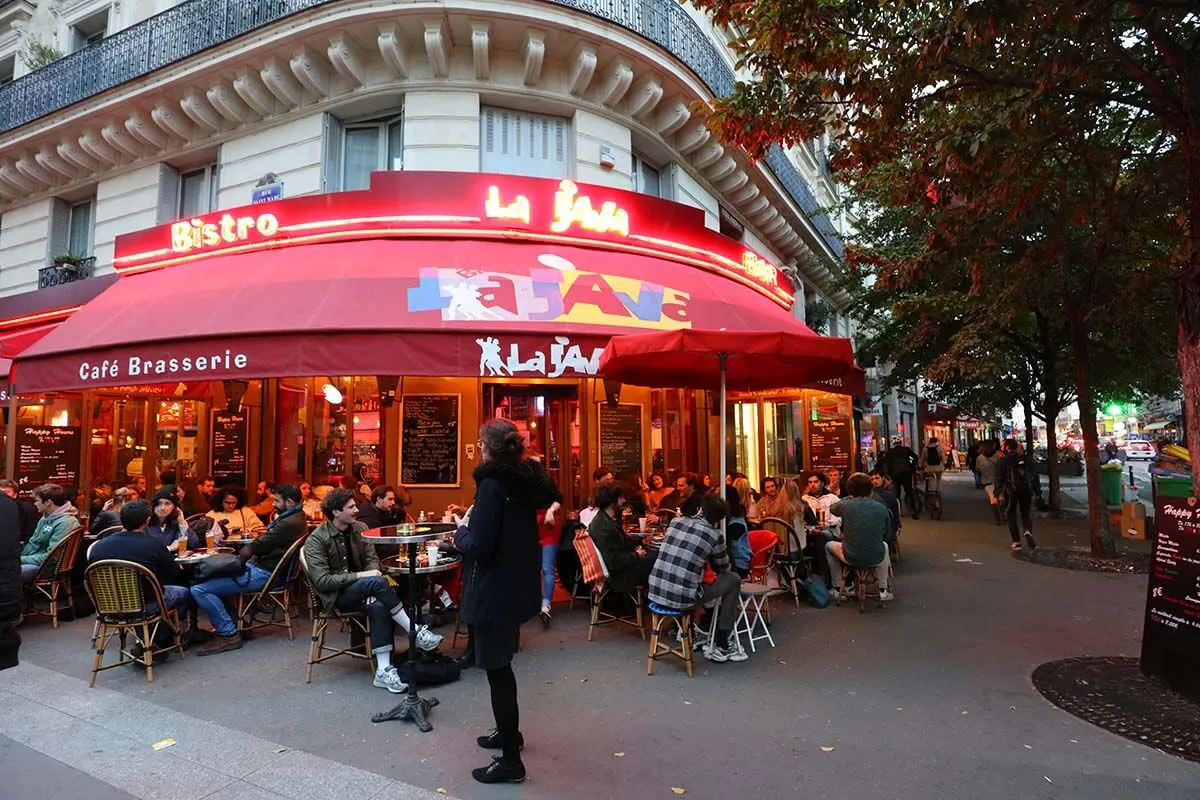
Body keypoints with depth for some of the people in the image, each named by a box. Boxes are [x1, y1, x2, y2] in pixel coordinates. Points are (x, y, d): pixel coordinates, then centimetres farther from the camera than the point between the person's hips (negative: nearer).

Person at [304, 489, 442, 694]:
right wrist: (360, 576, -24)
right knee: (377, 581, -33)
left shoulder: (360, 528, 6)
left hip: (358, 590, 5)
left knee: (379, 607, -32)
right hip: (335, 596, -5)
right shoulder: (316, 541, -10)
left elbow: (372, 559, 3)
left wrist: (372, 589, -17)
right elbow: (322, 581, -18)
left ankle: (383, 670, -33)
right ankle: (416, 632, -27)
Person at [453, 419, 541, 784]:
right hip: (516, 588, 9)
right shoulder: (524, 482, 5)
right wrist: (473, 525, 13)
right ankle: (509, 732, 41)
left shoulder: (492, 486, -21)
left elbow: (478, 546, -24)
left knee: (496, 669, 3)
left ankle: (510, 761, 14)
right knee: (501, 666, 24)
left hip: (494, 593, -9)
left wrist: (461, 529, -5)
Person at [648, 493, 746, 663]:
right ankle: (721, 647, 18)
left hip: (655, 592, 5)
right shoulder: (714, 534, -3)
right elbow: (723, 568, 15)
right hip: (682, 598, -5)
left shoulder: (676, 521, 9)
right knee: (733, 580, 15)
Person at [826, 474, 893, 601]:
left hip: (851, 558, -2)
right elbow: (885, 534, 10)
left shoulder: (845, 505, -11)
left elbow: (833, 508, 14)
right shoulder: (881, 508, -4)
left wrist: (849, 498, 24)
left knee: (828, 545, 28)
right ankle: (883, 591, 36)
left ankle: (838, 588, 28)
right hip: (876, 559, 2)